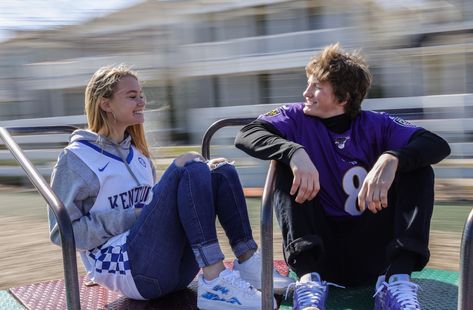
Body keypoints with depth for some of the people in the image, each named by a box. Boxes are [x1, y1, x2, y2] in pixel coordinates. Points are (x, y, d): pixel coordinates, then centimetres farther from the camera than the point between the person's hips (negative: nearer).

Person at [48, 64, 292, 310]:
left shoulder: (137, 153, 21)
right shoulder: (76, 158, 0)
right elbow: (62, 231, -5)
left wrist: (200, 175, 5)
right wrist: (130, 218, -13)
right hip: (125, 266, -7)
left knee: (222, 172, -6)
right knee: (189, 166, -23)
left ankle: (248, 265, -15)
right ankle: (215, 284, -32)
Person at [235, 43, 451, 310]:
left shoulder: (374, 125, 1)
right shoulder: (297, 118, 1)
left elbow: (439, 144, -12)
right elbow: (246, 135, -15)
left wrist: (392, 158, -33)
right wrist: (294, 152, -33)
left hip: (369, 252, 1)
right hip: (316, 250, 0)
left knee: (418, 168, -12)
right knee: (287, 167, -18)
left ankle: (397, 279, -28)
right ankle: (309, 278, -32)